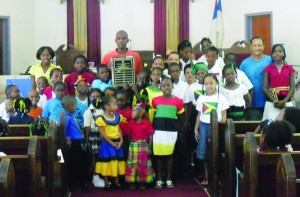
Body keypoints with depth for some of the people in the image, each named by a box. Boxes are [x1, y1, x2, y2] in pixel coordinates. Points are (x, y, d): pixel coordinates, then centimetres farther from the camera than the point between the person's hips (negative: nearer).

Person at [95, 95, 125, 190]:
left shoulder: (117, 116, 6)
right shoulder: (102, 119, -13)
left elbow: (119, 130, 9)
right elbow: (103, 133, -15)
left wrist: (121, 141, -5)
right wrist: (112, 143, -17)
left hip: (117, 142, 6)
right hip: (107, 144, -6)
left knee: (117, 162, 11)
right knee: (107, 162, 0)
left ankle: (116, 181, 22)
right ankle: (106, 182, 10)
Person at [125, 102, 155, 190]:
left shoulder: (147, 122, -8)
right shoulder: (131, 123, -1)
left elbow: (150, 136, -5)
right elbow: (129, 135, 4)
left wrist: (149, 148, -6)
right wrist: (129, 145, -1)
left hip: (143, 145, -2)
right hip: (133, 145, 2)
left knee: (143, 164, 5)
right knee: (132, 164, 4)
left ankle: (142, 182, 15)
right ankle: (132, 182, 10)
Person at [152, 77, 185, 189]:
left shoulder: (178, 101, 1)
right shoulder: (155, 100, 3)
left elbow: (181, 118, 8)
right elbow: (152, 115, 11)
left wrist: (178, 129, 0)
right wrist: (152, 129, 4)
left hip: (171, 131, 0)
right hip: (158, 130, 1)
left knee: (169, 155, 7)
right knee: (159, 155, 4)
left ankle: (169, 179, 15)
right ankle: (159, 179, 12)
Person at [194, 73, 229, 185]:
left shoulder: (221, 98, 0)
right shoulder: (201, 98, 9)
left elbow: (224, 116, 1)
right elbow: (199, 115, 12)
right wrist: (196, 129, 7)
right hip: (203, 126, 3)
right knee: (202, 152, 1)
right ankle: (206, 177, 10)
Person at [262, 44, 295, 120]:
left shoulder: (289, 68, 6)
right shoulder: (268, 68, 3)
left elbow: (292, 87, 2)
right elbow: (264, 88, -1)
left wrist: (284, 101, -11)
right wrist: (275, 101, -10)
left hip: (286, 102, 1)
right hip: (271, 102, -1)